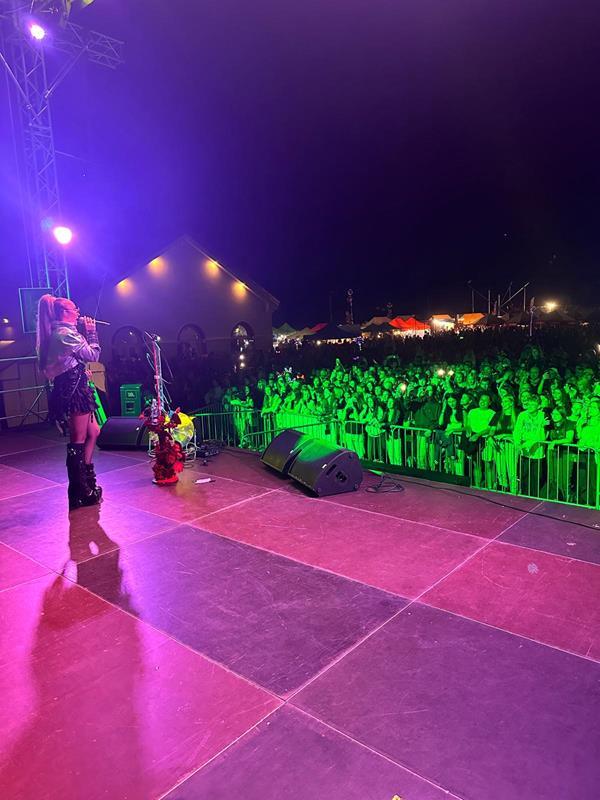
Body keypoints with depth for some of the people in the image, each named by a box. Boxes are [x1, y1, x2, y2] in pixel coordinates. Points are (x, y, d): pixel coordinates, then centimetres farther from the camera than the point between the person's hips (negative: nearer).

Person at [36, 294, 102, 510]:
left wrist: (84, 331, 15)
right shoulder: (66, 333, -16)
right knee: (78, 440, -3)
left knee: (93, 432, 19)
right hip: (74, 389, -11)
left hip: (70, 388, 11)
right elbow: (93, 354, -11)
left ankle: (86, 481, 26)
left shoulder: (56, 332, 15)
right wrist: (91, 331, 0)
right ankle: (80, 493, 6)